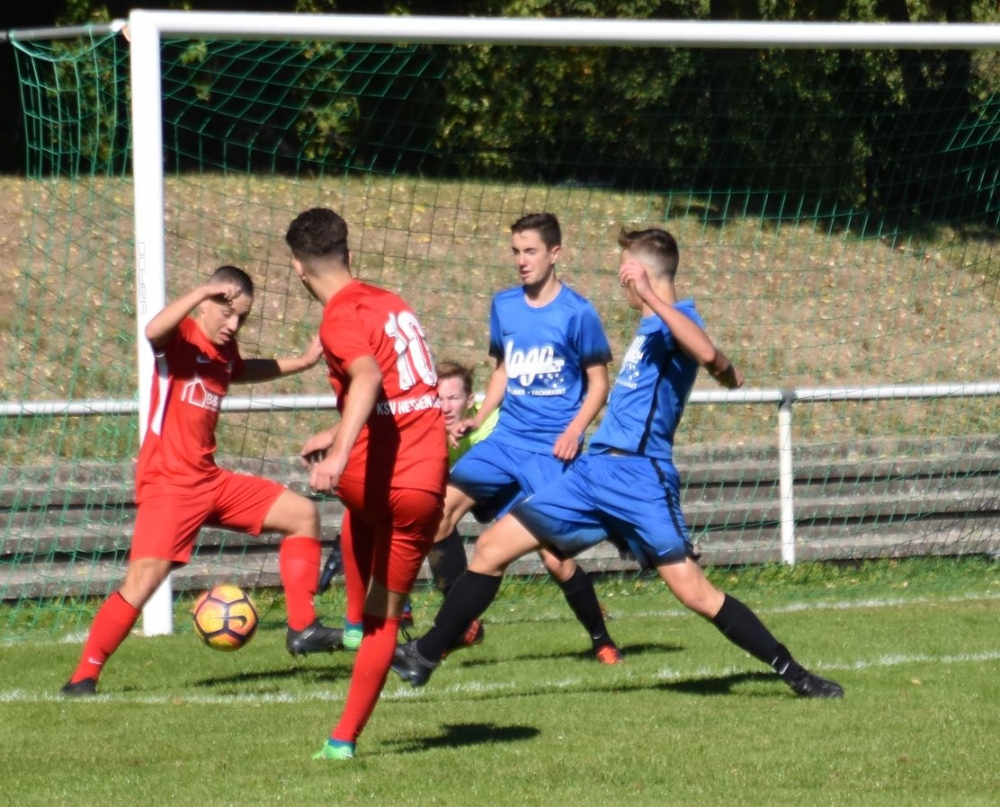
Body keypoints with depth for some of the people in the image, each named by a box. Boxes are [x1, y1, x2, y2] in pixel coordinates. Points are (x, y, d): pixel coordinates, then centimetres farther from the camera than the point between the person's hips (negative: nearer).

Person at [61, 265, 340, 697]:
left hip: (212, 481, 9)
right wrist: (203, 291, -42)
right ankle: (82, 678, -7)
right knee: (141, 583, -18)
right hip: (169, 484, -8)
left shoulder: (226, 350, 11)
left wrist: (300, 363, 34)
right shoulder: (182, 336, -12)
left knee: (303, 514, 10)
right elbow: (152, 331, -39)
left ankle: (303, 629, 14)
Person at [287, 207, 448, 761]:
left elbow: (368, 377, -30)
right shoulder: (390, 304, 16)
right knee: (386, 616, 12)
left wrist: (340, 453, -41)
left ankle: (355, 623, 29)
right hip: (427, 482, 5)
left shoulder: (341, 318, -9)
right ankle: (345, 737, 11)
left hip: (380, 477, -5)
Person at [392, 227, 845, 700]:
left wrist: (650, 297, -36)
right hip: (594, 470, 9)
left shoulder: (674, 319, -8)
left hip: (639, 477, -9)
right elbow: (723, 371, 29)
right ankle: (423, 658, 11)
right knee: (492, 548, 5)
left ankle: (794, 674, -2)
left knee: (694, 592, -13)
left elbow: (707, 354, -33)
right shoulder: (651, 327, 18)